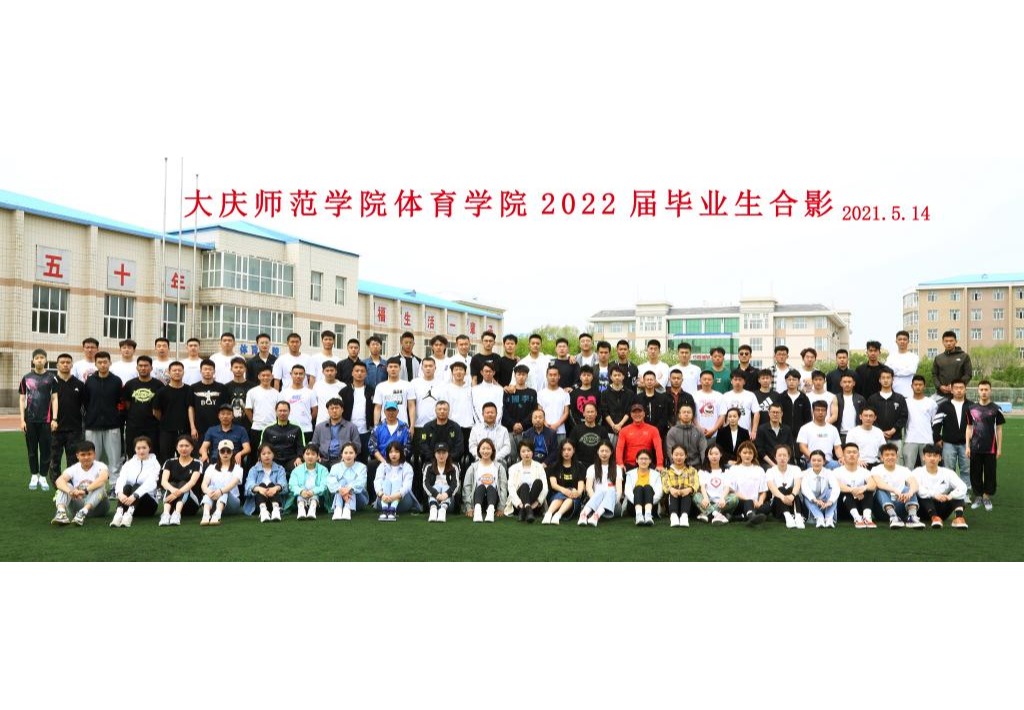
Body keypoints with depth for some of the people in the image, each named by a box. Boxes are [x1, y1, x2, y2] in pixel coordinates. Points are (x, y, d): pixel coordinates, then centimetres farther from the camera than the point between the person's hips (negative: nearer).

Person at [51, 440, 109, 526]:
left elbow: (103, 479, -30)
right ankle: (61, 512, -41)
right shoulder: (73, 469, 1)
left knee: (100, 486, -30)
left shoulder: (100, 466, -6)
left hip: (96, 506, -3)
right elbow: (59, 481, -19)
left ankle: (83, 512, -47)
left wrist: (85, 491, -43)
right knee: (65, 486, -17)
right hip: (78, 504, 3)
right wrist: (70, 491, -40)